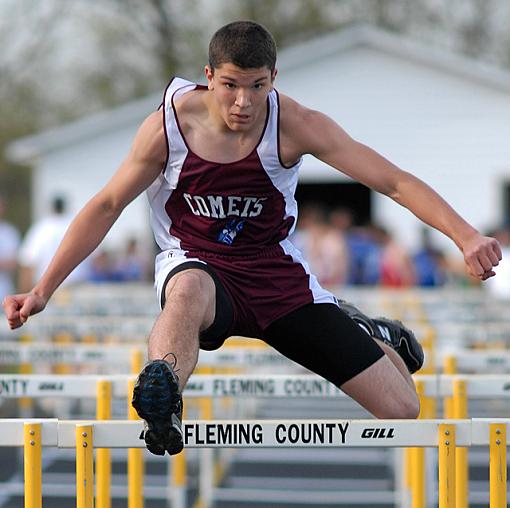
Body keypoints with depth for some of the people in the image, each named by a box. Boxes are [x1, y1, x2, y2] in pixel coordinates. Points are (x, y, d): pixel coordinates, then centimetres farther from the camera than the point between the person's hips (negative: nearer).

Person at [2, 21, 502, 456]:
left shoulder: (294, 125, -16)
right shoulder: (168, 126, -15)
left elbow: (393, 181, -17)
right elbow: (106, 206, -2)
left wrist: (466, 237, -31)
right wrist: (42, 290, -4)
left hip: (274, 273, 2)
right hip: (197, 265, -2)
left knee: (401, 409, -1)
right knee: (190, 290, -44)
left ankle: (356, 331, 32)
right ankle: (160, 415, -57)